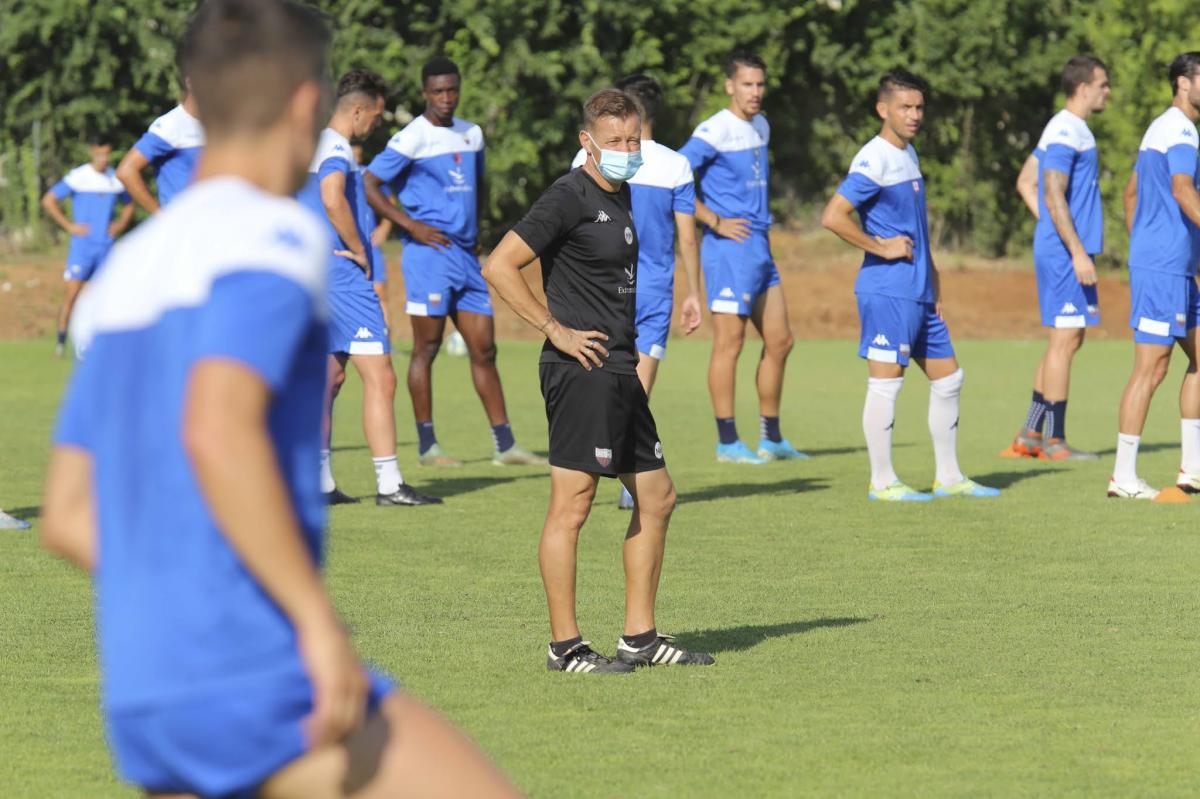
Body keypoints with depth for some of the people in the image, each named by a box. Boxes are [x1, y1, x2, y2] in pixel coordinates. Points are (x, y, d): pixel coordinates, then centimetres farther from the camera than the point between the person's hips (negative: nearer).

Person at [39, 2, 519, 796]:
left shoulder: (126, 275, 19)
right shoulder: (272, 236, -7)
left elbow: (67, 518, 19)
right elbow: (218, 432, -24)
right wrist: (321, 622, -21)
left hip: (145, 700, 8)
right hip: (253, 679, -8)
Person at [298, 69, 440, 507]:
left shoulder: (319, 144, 17)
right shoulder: (336, 148, -13)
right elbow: (333, 199, -30)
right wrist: (359, 251, -19)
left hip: (319, 271, 11)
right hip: (344, 275, -11)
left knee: (330, 374, 13)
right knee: (380, 378, -9)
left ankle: (320, 482, 13)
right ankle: (389, 484, -11)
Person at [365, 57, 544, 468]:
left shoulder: (472, 134, 14)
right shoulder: (411, 139, -7)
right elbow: (370, 185, -9)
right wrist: (411, 225, -15)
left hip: (466, 255, 7)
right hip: (429, 253, -7)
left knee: (484, 348, 6)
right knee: (426, 347, -5)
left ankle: (504, 444, 8)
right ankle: (426, 445, -1)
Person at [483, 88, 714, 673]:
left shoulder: (621, 195, 16)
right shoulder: (570, 198, -12)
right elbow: (499, 266, -17)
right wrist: (557, 330, -16)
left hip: (618, 370, 10)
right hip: (580, 369, -10)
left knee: (657, 496, 13)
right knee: (571, 504, -7)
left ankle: (640, 637, 19)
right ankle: (564, 646, -4)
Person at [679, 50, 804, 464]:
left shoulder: (761, 127, 14)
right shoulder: (715, 130, -12)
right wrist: (715, 222, -18)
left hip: (759, 247, 9)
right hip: (730, 248, -9)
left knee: (779, 342, 10)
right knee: (729, 343, -6)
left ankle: (771, 438, 19)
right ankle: (727, 442, -1)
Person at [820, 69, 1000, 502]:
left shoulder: (908, 155, 16)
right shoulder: (874, 161, -13)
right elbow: (833, 217, -22)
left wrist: (932, 282, 21)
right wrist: (881, 248, -17)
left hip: (919, 293, 10)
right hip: (888, 291, -10)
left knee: (948, 377, 12)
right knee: (885, 382, -5)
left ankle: (948, 477, 20)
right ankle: (882, 482, 0)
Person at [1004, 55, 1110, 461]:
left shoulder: (1065, 129, 17)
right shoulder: (1066, 132, -15)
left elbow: (1025, 182, 23)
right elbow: (1053, 197, -21)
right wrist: (1078, 253, -22)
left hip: (1055, 249, 10)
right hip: (1065, 251, -10)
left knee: (1065, 340, 13)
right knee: (1066, 338, -7)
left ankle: (1030, 436, 15)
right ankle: (1053, 441, -4)